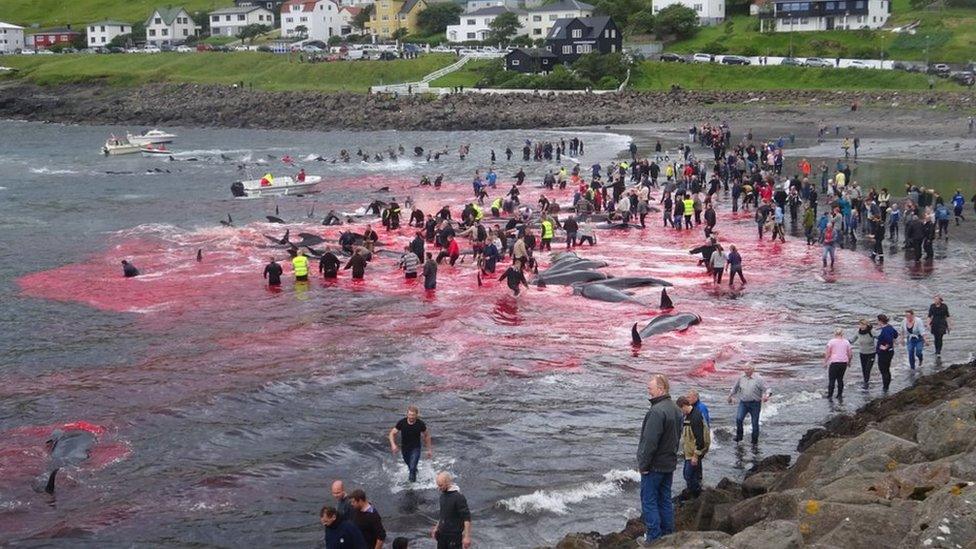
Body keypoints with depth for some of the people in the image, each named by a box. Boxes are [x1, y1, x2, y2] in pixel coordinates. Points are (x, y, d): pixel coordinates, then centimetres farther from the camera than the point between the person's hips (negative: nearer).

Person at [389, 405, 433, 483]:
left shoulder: (420, 424, -18)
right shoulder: (401, 423, -18)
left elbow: (426, 436, -2)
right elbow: (392, 433, -8)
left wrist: (429, 449, 1)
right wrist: (393, 445, -26)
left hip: (415, 448, -2)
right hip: (404, 449, 2)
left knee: (412, 468, -19)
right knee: (410, 467, 21)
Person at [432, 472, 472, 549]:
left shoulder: (459, 497, -19)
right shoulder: (443, 495, 7)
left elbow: (467, 518, -19)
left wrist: (467, 537, -23)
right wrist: (436, 528, 16)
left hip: (454, 536, -8)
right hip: (442, 535, 8)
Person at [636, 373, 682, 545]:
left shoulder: (657, 411, -24)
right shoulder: (676, 410, 8)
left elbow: (650, 442, -25)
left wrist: (643, 464, -16)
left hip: (654, 466, -9)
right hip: (669, 463, 9)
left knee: (649, 501, 0)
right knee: (665, 499, 16)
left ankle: (654, 538, 2)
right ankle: (668, 535, 22)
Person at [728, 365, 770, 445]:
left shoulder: (758, 379, -8)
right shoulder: (741, 377, 5)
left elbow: (766, 389, -11)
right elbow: (735, 387, 21)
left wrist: (766, 396, -31)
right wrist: (730, 396, 25)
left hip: (755, 403, -3)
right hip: (743, 402, 3)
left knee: (755, 422, 5)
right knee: (738, 419, -16)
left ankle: (755, 440, 20)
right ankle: (739, 436, 1)